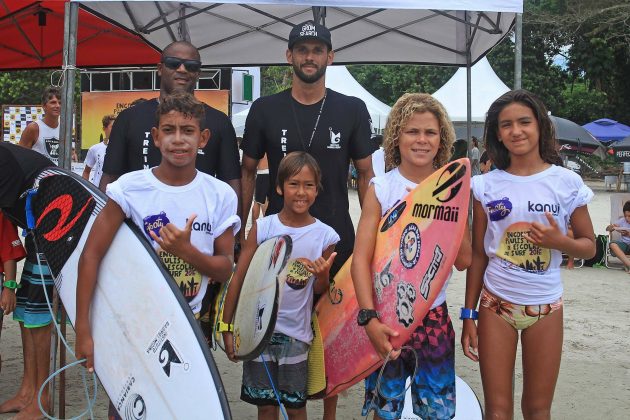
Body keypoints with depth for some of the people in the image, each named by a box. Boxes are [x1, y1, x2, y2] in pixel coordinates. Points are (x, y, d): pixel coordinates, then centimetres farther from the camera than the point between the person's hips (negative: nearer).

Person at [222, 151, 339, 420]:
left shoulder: (324, 235, -5)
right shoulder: (262, 227, -6)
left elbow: (319, 291, 4)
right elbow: (239, 278, -1)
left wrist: (323, 275, -19)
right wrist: (227, 327, -2)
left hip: (296, 333, 0)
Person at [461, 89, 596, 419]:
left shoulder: (566, 182, -3)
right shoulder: (486, 185, -1)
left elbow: (589, 246, 4)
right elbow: (478, 254, 3)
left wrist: (558, 241, -18)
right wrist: (468, 315, 2)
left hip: (545, 306, 0)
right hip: (495, 304, 0)